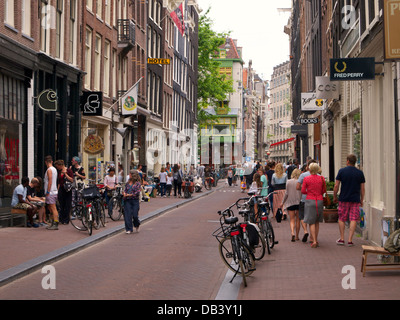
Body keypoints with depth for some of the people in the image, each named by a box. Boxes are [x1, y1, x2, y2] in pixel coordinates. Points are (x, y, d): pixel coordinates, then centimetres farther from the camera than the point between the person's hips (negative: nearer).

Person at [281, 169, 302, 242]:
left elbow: (286, 193, 0)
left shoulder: (288, 182, -2)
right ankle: (297, 236, 16)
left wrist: (282, 202, 10)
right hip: (299, 202, 0)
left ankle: (292, 233, -20)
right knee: (298, 219, 11)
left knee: (292, 220, 4)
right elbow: (303, 193, -5)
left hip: (290, 202, 0)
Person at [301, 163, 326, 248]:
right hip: (319, 200, 3)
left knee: (311, 222, 0)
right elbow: (324, 190, 7)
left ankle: (314, 241, -10)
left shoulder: (306, 179, -6)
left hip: (310, 200, -3)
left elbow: (303, 191, -3)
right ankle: (316, 240, 18)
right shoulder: (321, 178, 0)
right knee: (317, 222, 14)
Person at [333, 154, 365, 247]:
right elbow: (362, 188, 4)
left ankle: (342, 239, 14)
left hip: (344, 199, 0)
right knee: (353, 219, 2)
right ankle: (350, 240, -2)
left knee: (342, 219, 12)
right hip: (355, 200, 1)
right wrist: (362, 200, 14)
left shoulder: (342, 171, -2)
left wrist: (335, 197, 9)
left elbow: (336, 186, -3)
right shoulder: (360, 173, 2)